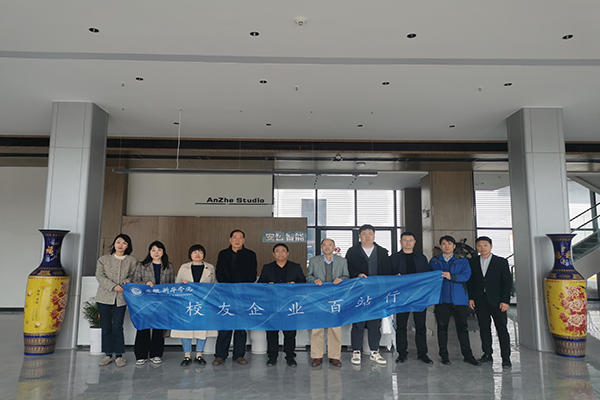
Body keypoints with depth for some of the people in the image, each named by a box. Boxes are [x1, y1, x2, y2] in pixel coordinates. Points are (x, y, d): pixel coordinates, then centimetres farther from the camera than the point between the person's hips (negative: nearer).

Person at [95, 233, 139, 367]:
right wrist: (113, 286, -14)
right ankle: (108, 354, 20)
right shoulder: (103, 259, 7)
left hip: (121, 298, -1)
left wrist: (127, 281, -15)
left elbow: (134, 275, 8)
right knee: (106, 326, 7)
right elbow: (100, 276, -2)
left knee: (117, 327, -3)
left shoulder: (132, 260, 7)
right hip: (104, 297, 1)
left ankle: (119, 355, 10)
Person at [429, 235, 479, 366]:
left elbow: (466, 275, -6)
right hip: (441, 299, 0)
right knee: (442, 327, 5)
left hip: (459, 299, 0)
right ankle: (444, 355, 15)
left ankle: (467, 355, 17)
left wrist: (451, 276, -20)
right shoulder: (434, 261, 12)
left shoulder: (462, 261, 9)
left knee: (462, 327, 5)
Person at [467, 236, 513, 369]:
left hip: (497, 302, -2)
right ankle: (487, 354, 21)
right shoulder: (472, 262, 7)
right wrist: (470, 298, 2)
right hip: (480, 302, 3)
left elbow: (508, 282, -1)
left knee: (502, 329, 1)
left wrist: (505, 301, -8)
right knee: (484, 328, 9)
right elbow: (469, 282, 11)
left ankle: (506, 358, 9)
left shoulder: (501, 262, 0)